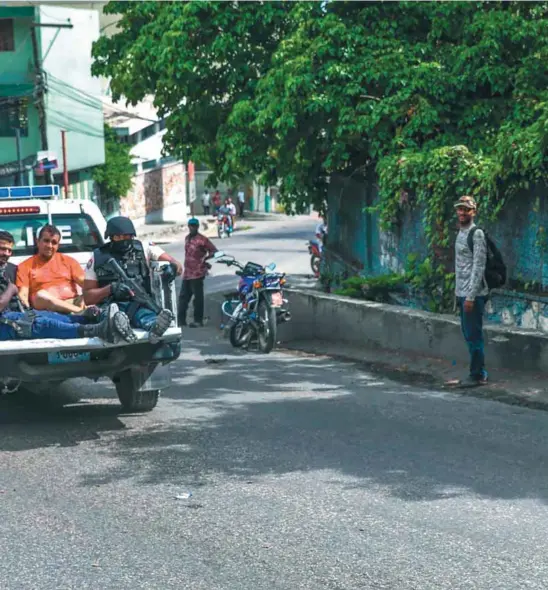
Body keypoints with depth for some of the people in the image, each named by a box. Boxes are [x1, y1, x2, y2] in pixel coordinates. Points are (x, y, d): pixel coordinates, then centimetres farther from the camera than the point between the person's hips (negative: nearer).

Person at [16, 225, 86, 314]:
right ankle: (81, 311, -43)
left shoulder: (69, 261, 19)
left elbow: (85, 283, 7)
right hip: (45, 309, -2)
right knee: (41, 295, -36)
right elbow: (23, 294, 0)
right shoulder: (26, 266, 12)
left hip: (72, 302, 2)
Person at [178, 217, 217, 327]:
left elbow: (214, 251, -8)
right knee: (183, 296, 11)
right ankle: (181, 319, 16)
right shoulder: (187, 238, 15)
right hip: (187, 273, 8)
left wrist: (205, 258, -13)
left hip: (197, 273, -8)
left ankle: (198, 320, 4)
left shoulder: (202, 240, -10)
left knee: (198, 297, -1)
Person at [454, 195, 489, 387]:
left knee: (474, 335, -5)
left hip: (473, 294, -9)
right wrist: (458, 293, 16)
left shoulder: (477, 234, -13)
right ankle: (479, 372, 20)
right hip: (462, 293, 9)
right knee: (469, 335, 12)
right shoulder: (461, 233, 14)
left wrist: (471, 296, -21)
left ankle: (477, 375, 2)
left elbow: (478, 267, -18)